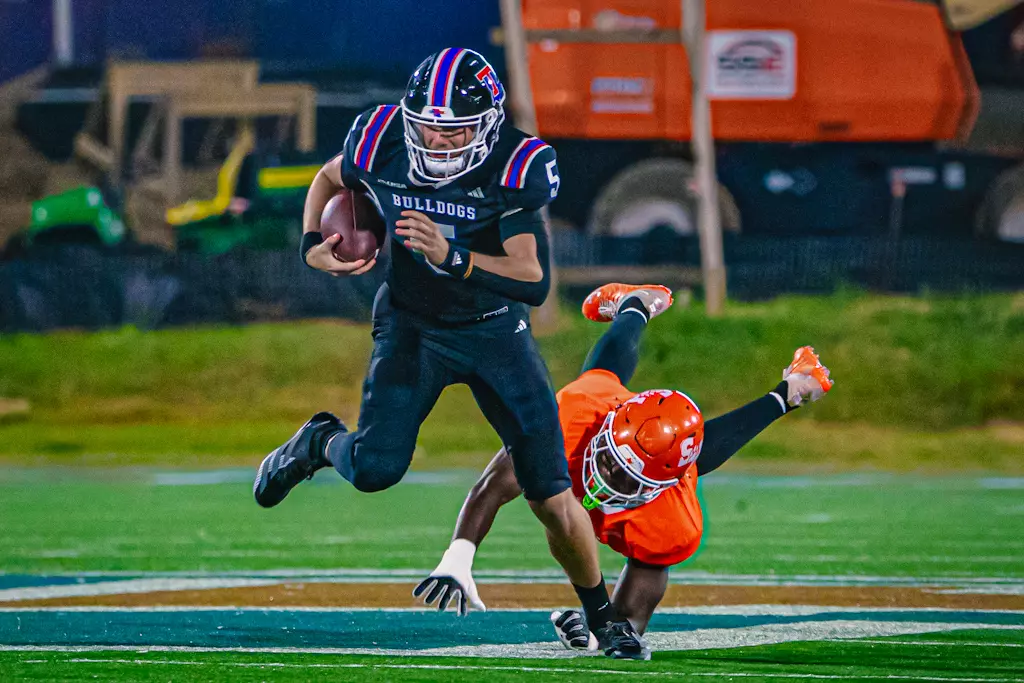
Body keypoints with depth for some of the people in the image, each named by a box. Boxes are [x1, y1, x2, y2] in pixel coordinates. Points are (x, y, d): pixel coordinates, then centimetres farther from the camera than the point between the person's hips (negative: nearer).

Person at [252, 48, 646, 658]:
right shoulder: (383, 142, -17)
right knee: (376, 468, -18)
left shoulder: (514, 166, -25)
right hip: (413, 325, 1)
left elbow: (535, 282, -30)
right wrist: (313, 246, -8)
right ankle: (321, 443, 19)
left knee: (551, 496, -7)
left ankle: (604, 617, 15)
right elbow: (329, 178, 8)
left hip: (495, 329, -1)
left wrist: (452, 256, -42)